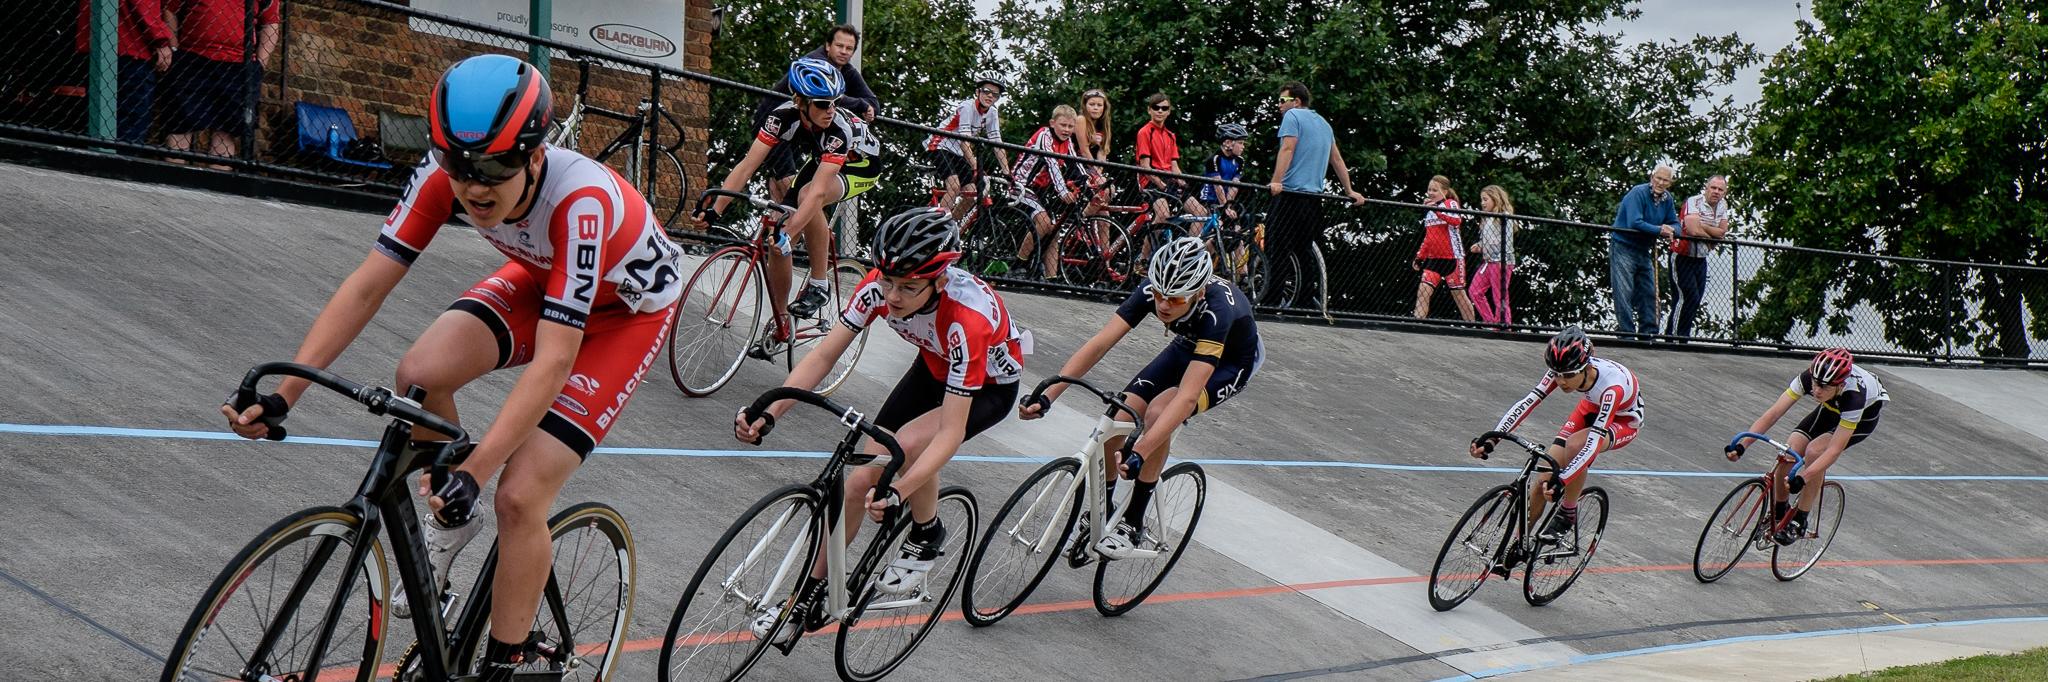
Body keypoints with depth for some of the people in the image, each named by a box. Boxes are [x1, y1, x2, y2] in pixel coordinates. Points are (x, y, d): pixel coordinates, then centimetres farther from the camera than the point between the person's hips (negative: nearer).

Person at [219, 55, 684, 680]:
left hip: (626, 308, -5)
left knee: (520, 497, -17)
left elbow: (552, 363, -43)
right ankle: (450, 516, 7)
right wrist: (282, 397, -29)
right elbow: (367, 285, -22)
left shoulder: (581, 200, -40)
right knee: (420, 373, -22)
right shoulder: (445, 176, -26)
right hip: (541, 277, 5)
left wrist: (473, 472, -49)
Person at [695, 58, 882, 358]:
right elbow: (747, 166, -30)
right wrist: (714, 211, -39)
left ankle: (820, 284, -19)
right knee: (777, 243, -8)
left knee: (807, 194, -36)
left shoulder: (839, 128, -39)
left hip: (861, 165, -5)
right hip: (822, 160, 5)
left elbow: (817, 192, -47)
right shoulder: (784, 116, -27)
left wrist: (788, 233, -58)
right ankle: (779, 328, 10)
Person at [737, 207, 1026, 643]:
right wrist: (768, 414, -36)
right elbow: (823, 356, -22)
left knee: (908, 443, -34)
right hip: (934, 368, 5)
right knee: (859, 481, -4)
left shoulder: (968, 317, -40)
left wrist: (898, 493, -51)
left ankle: (927, 537, -6)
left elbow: (951, 432, -40)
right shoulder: (880, 285, -26)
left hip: (991, 385, -5)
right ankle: (809, 598, 12)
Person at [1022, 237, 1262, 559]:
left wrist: (1139, 453, -55)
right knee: (1118, 419, -13)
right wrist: (1047, 396, -41)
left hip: (1232, 362, -5)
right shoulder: (1152, 290, -29)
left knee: (1157, 413, -30)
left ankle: (1132, 527, -16)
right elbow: (1099, 344, -31)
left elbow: (1187, 397, -48)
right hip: (1188, 348, 5)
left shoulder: (1217, 310, -42)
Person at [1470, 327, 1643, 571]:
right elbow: (1527, 402, -32)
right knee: (1546, 476, -10)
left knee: (1575, 445, -36)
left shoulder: (1612, 384, -41)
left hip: (1625, 419, -5)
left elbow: (1594, 442, -47)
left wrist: (1562, 480, -57)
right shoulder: (1562, 370, -28)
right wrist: (1491, 438, -43)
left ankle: (1568, 515, -13)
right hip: (1592, 408, 5)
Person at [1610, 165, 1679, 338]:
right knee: (1624, 292, -10)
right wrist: (1659, 230, -26)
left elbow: (1675, 224, 9)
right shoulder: (1638, 193, -17)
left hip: (1643, 251, 8)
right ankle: (1626, 332, -10)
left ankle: (1649, 332, 12)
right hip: (1622, 247, -8)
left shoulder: (1667, 199, 6)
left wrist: (1671, 230, -15)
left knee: (1648, 293, 7)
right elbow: (1634, 223, -27)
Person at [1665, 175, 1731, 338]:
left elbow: (1723, 231, -3)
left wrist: (1703, 226, -18)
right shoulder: (1694, 202, -19)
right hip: (1683, 256, -8)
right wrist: (1712, 235, -11)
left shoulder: (1722, 204, 5)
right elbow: (1694, 230, -31)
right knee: (1689, 297, -13)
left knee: (1696, 300, 9)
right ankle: (1673, 337, -7)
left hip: (1701, 259, 8)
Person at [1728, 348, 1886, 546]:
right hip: (1832, 409, 4)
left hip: (1866, 413, -4)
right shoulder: (1808, 377, -32)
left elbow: (1834, 450, -42)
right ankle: (1777, 515, 8)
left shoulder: (1854, 394, -42)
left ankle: (1799, 522, -14)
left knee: (1814, 451, -29)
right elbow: (1773, 413, -33)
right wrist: (1741, 445, -45)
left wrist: (1802, 478, -54)